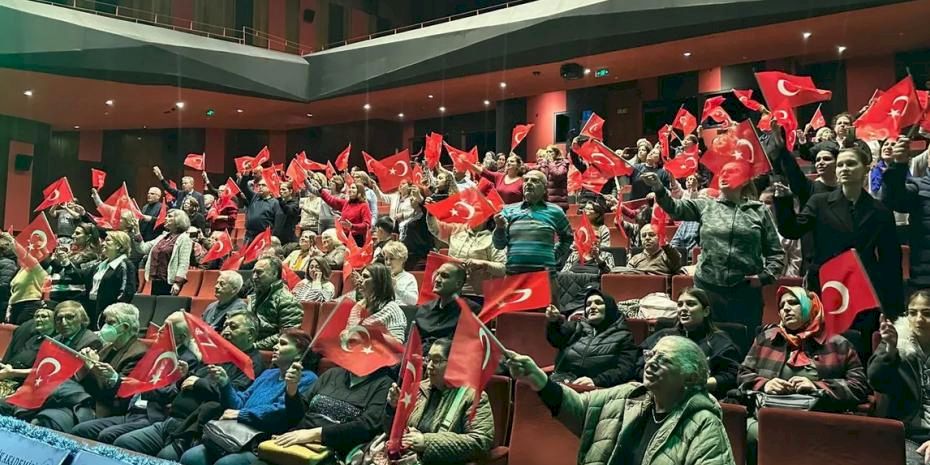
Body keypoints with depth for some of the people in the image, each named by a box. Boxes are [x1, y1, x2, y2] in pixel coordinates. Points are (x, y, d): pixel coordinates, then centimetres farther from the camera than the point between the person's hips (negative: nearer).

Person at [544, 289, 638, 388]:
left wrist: (596, 381, -17)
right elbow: (557, 339, 4)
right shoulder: (578, 327, 23)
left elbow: (625, 370, 0)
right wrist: (554, 321, -19)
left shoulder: (623, 336, 14)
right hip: (561, 380, 3)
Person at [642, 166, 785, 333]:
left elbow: (776, 252, 7)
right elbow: (676, 208, -8)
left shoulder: (759, 211, 4)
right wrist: (659, 188, -24)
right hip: (708, 287, 1)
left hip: (746, 290, -1)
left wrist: (765, 276, -6)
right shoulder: (706, 206, 6)